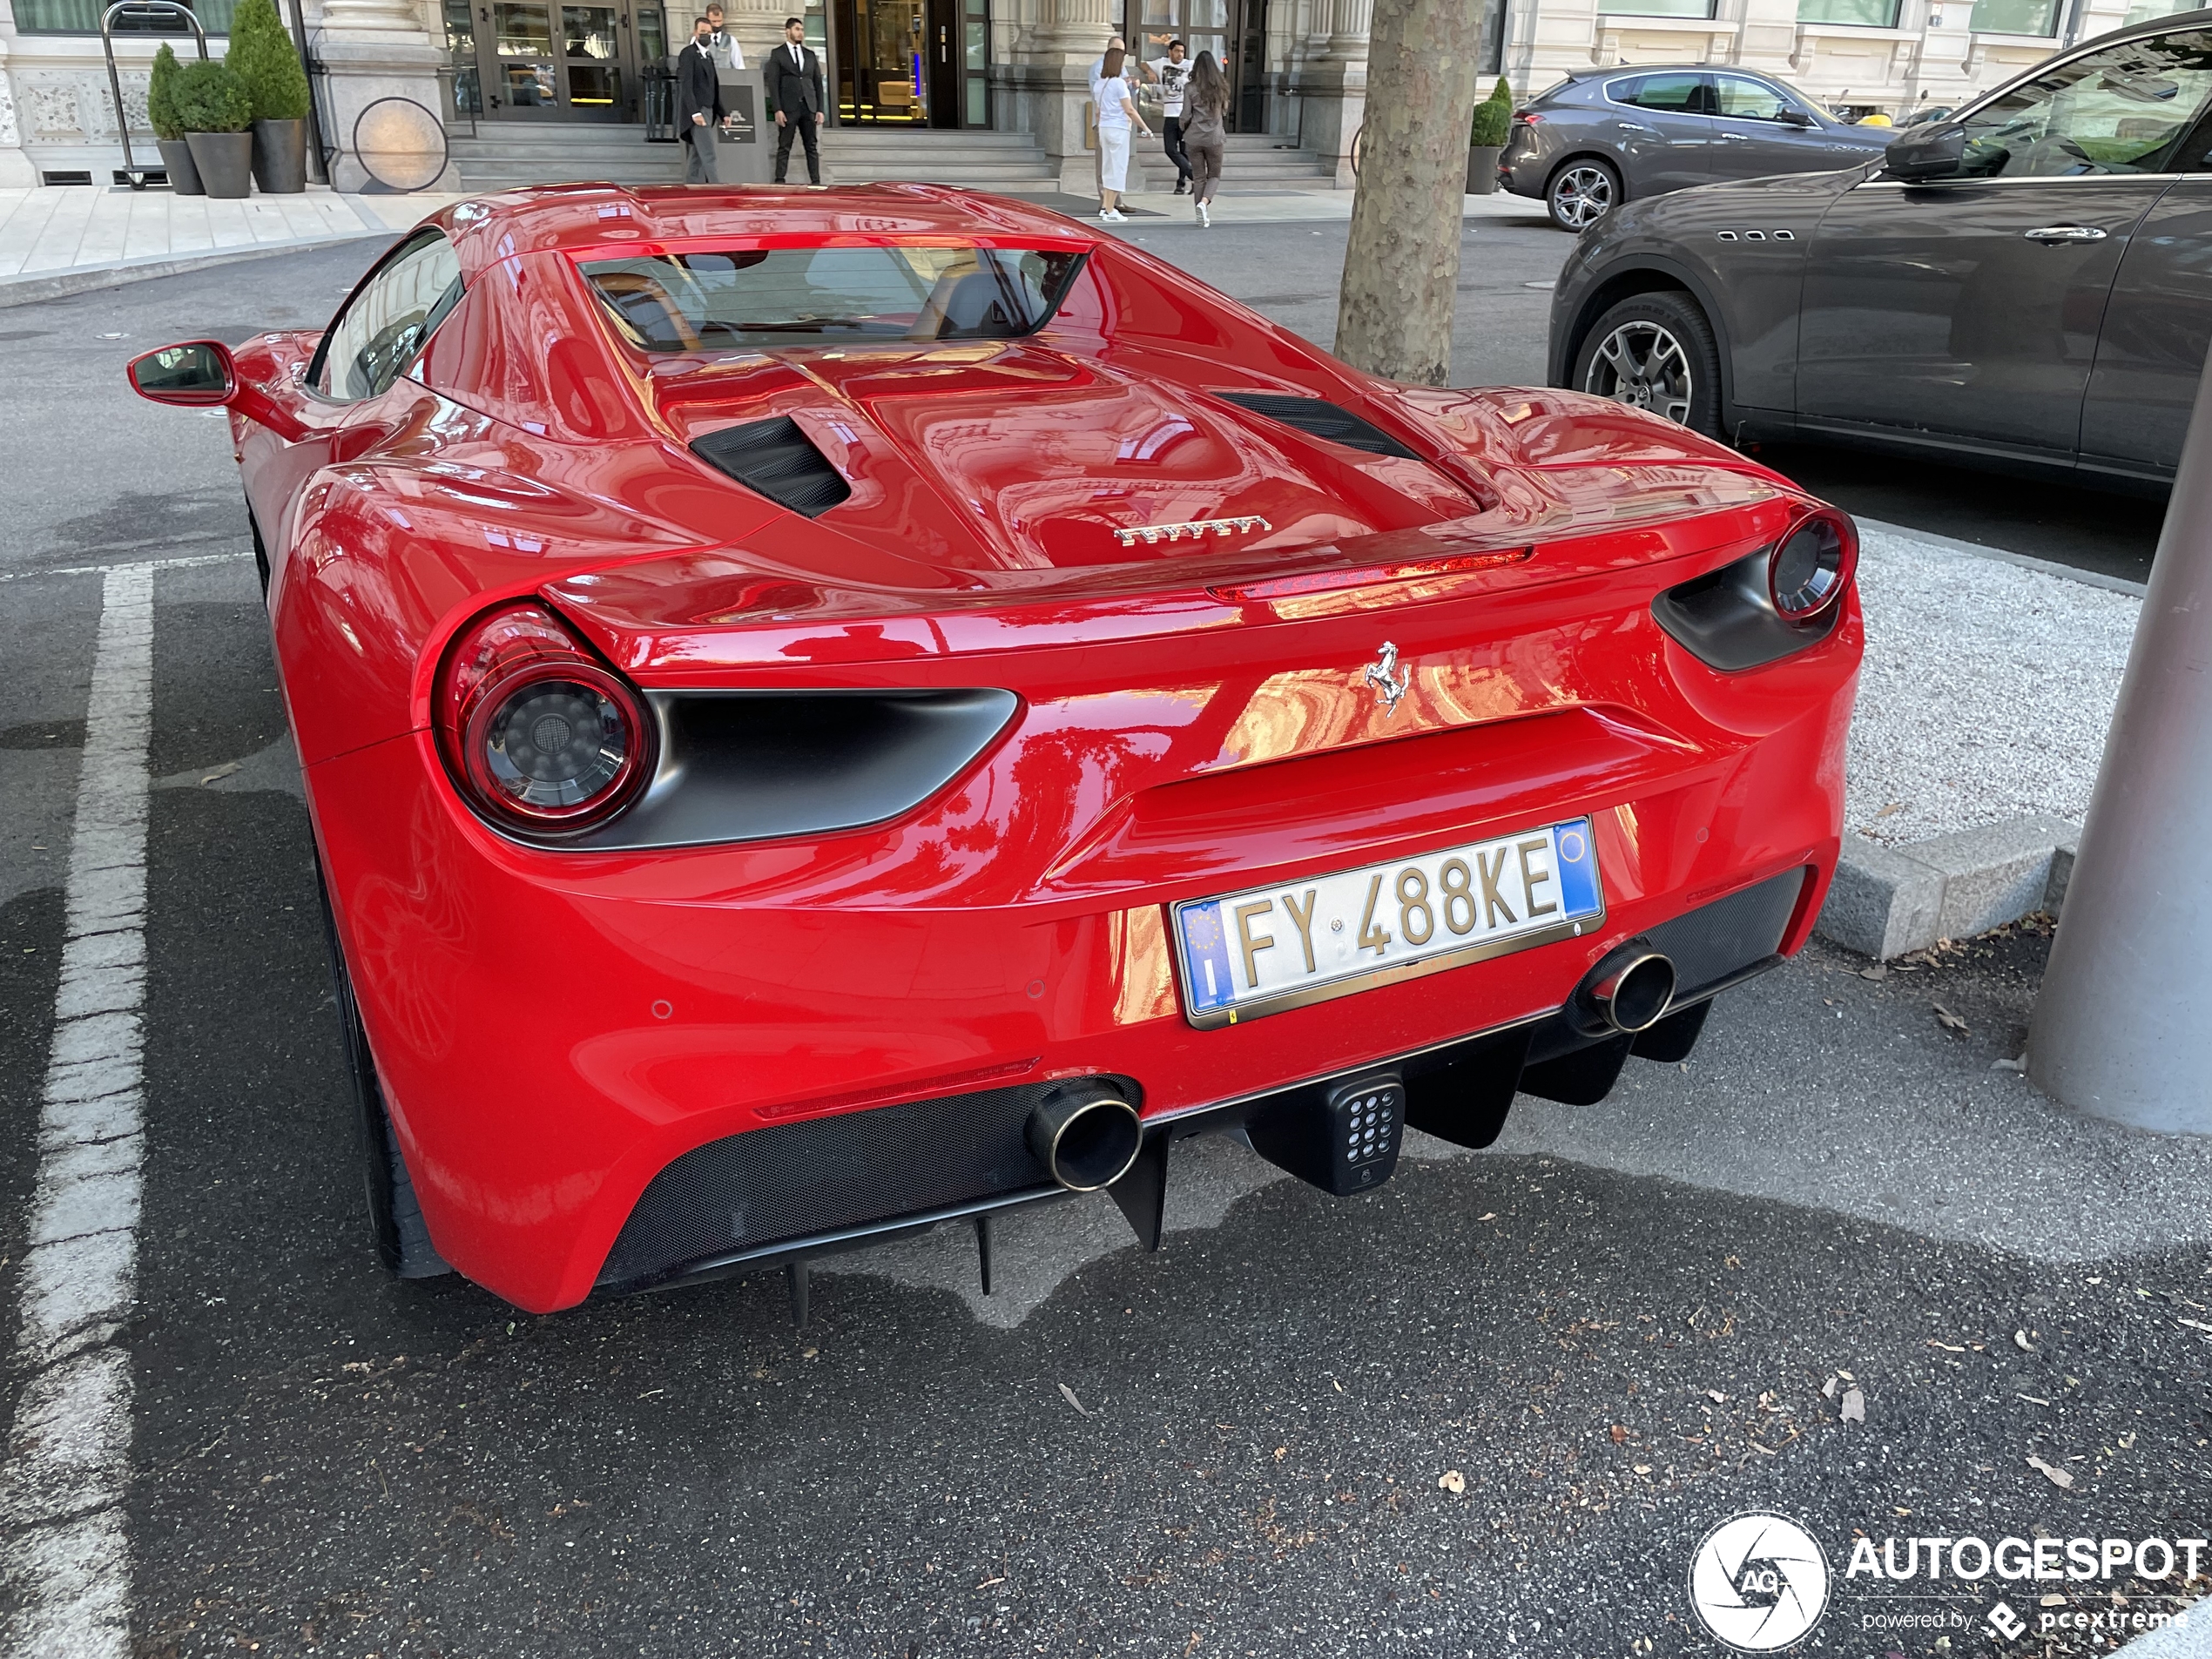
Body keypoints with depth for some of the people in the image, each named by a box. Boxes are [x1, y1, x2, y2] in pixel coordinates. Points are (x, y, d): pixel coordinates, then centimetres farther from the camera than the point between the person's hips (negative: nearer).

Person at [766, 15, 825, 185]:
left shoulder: (810, 54, 16)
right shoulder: (777, 54, 4)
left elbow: (818, 83, 14)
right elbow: (773, 84, -2)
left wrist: (820, 109, 5)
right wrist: (777, 110, -12)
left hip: (808, 107, 4)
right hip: (788, 108, -4)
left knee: (812, 147, 2)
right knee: (784, 147, -4)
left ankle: (815, 181, 3)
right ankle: (780, 181, -4)